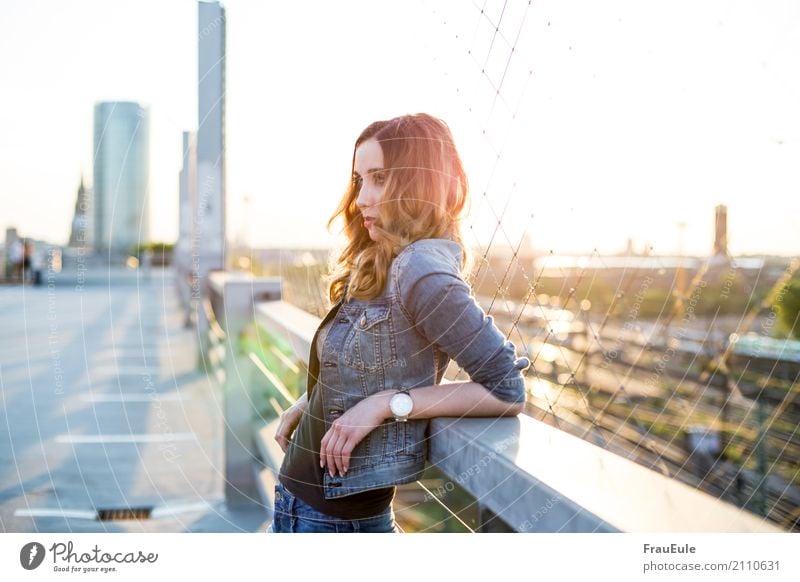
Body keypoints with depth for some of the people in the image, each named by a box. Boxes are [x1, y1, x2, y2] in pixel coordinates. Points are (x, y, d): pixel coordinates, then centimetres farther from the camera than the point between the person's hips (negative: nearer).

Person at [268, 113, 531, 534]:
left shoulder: (420, 269, -22)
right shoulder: (381, 266, 4)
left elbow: (508, 392, -22)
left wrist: (389, 403, -23)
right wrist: (305, 404, 6)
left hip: (330, 513, -8)